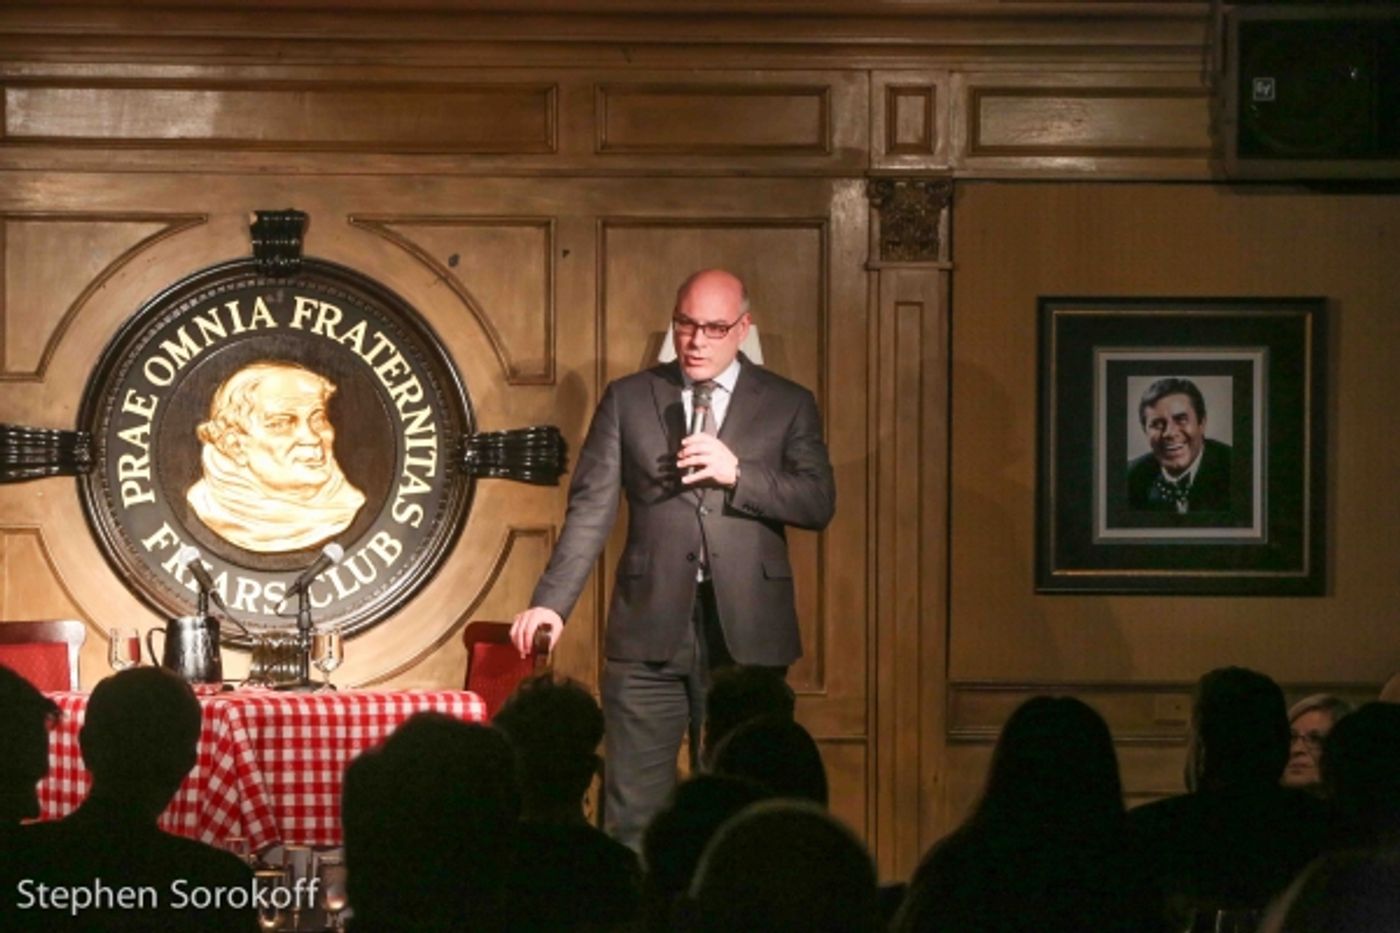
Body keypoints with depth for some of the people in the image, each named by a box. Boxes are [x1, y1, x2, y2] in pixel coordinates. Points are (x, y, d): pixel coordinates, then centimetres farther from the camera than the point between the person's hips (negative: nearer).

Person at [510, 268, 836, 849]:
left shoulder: (788, 406, 8)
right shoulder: (627, 400, 9)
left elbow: (818, 504, 0)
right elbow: (591, 509, 3)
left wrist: (737, 474, -15)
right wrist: (552, 603, -10)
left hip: (746, 633, 0)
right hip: (650, 630, 0)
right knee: (633, 807, -2)